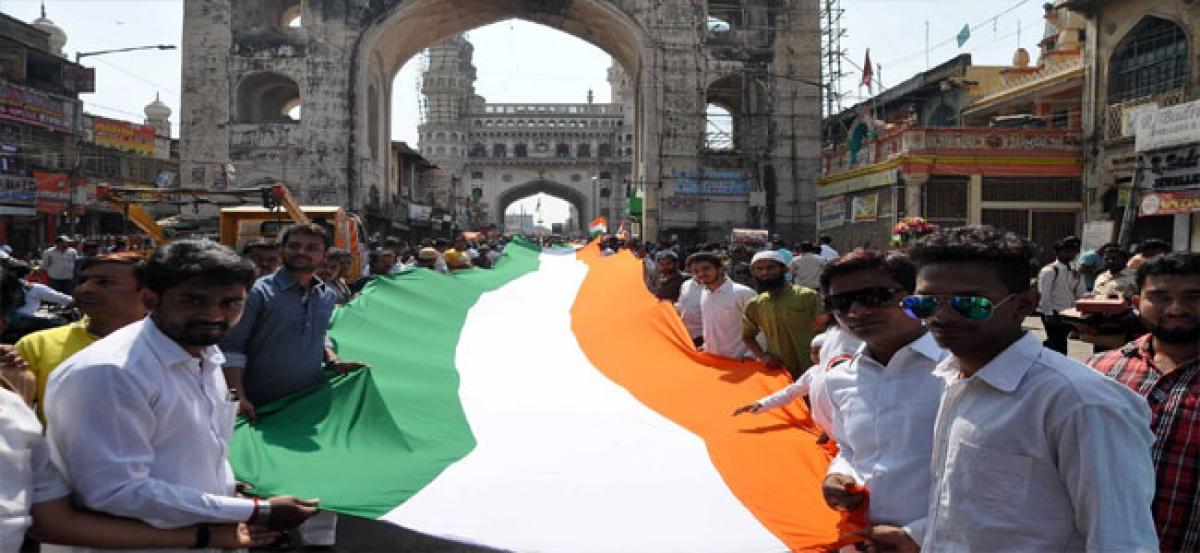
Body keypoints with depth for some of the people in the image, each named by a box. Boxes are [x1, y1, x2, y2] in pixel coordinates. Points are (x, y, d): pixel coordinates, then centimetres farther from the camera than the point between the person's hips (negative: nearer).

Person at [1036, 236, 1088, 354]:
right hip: (1053, 314, -7)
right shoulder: (1048, 271, -11)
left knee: (1060, 343, 13)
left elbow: (1081, 293, 10)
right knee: (1057, 344, -7)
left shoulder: (1075, 272, 11)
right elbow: (1044, 295, -14)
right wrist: (1049, 314, -17)